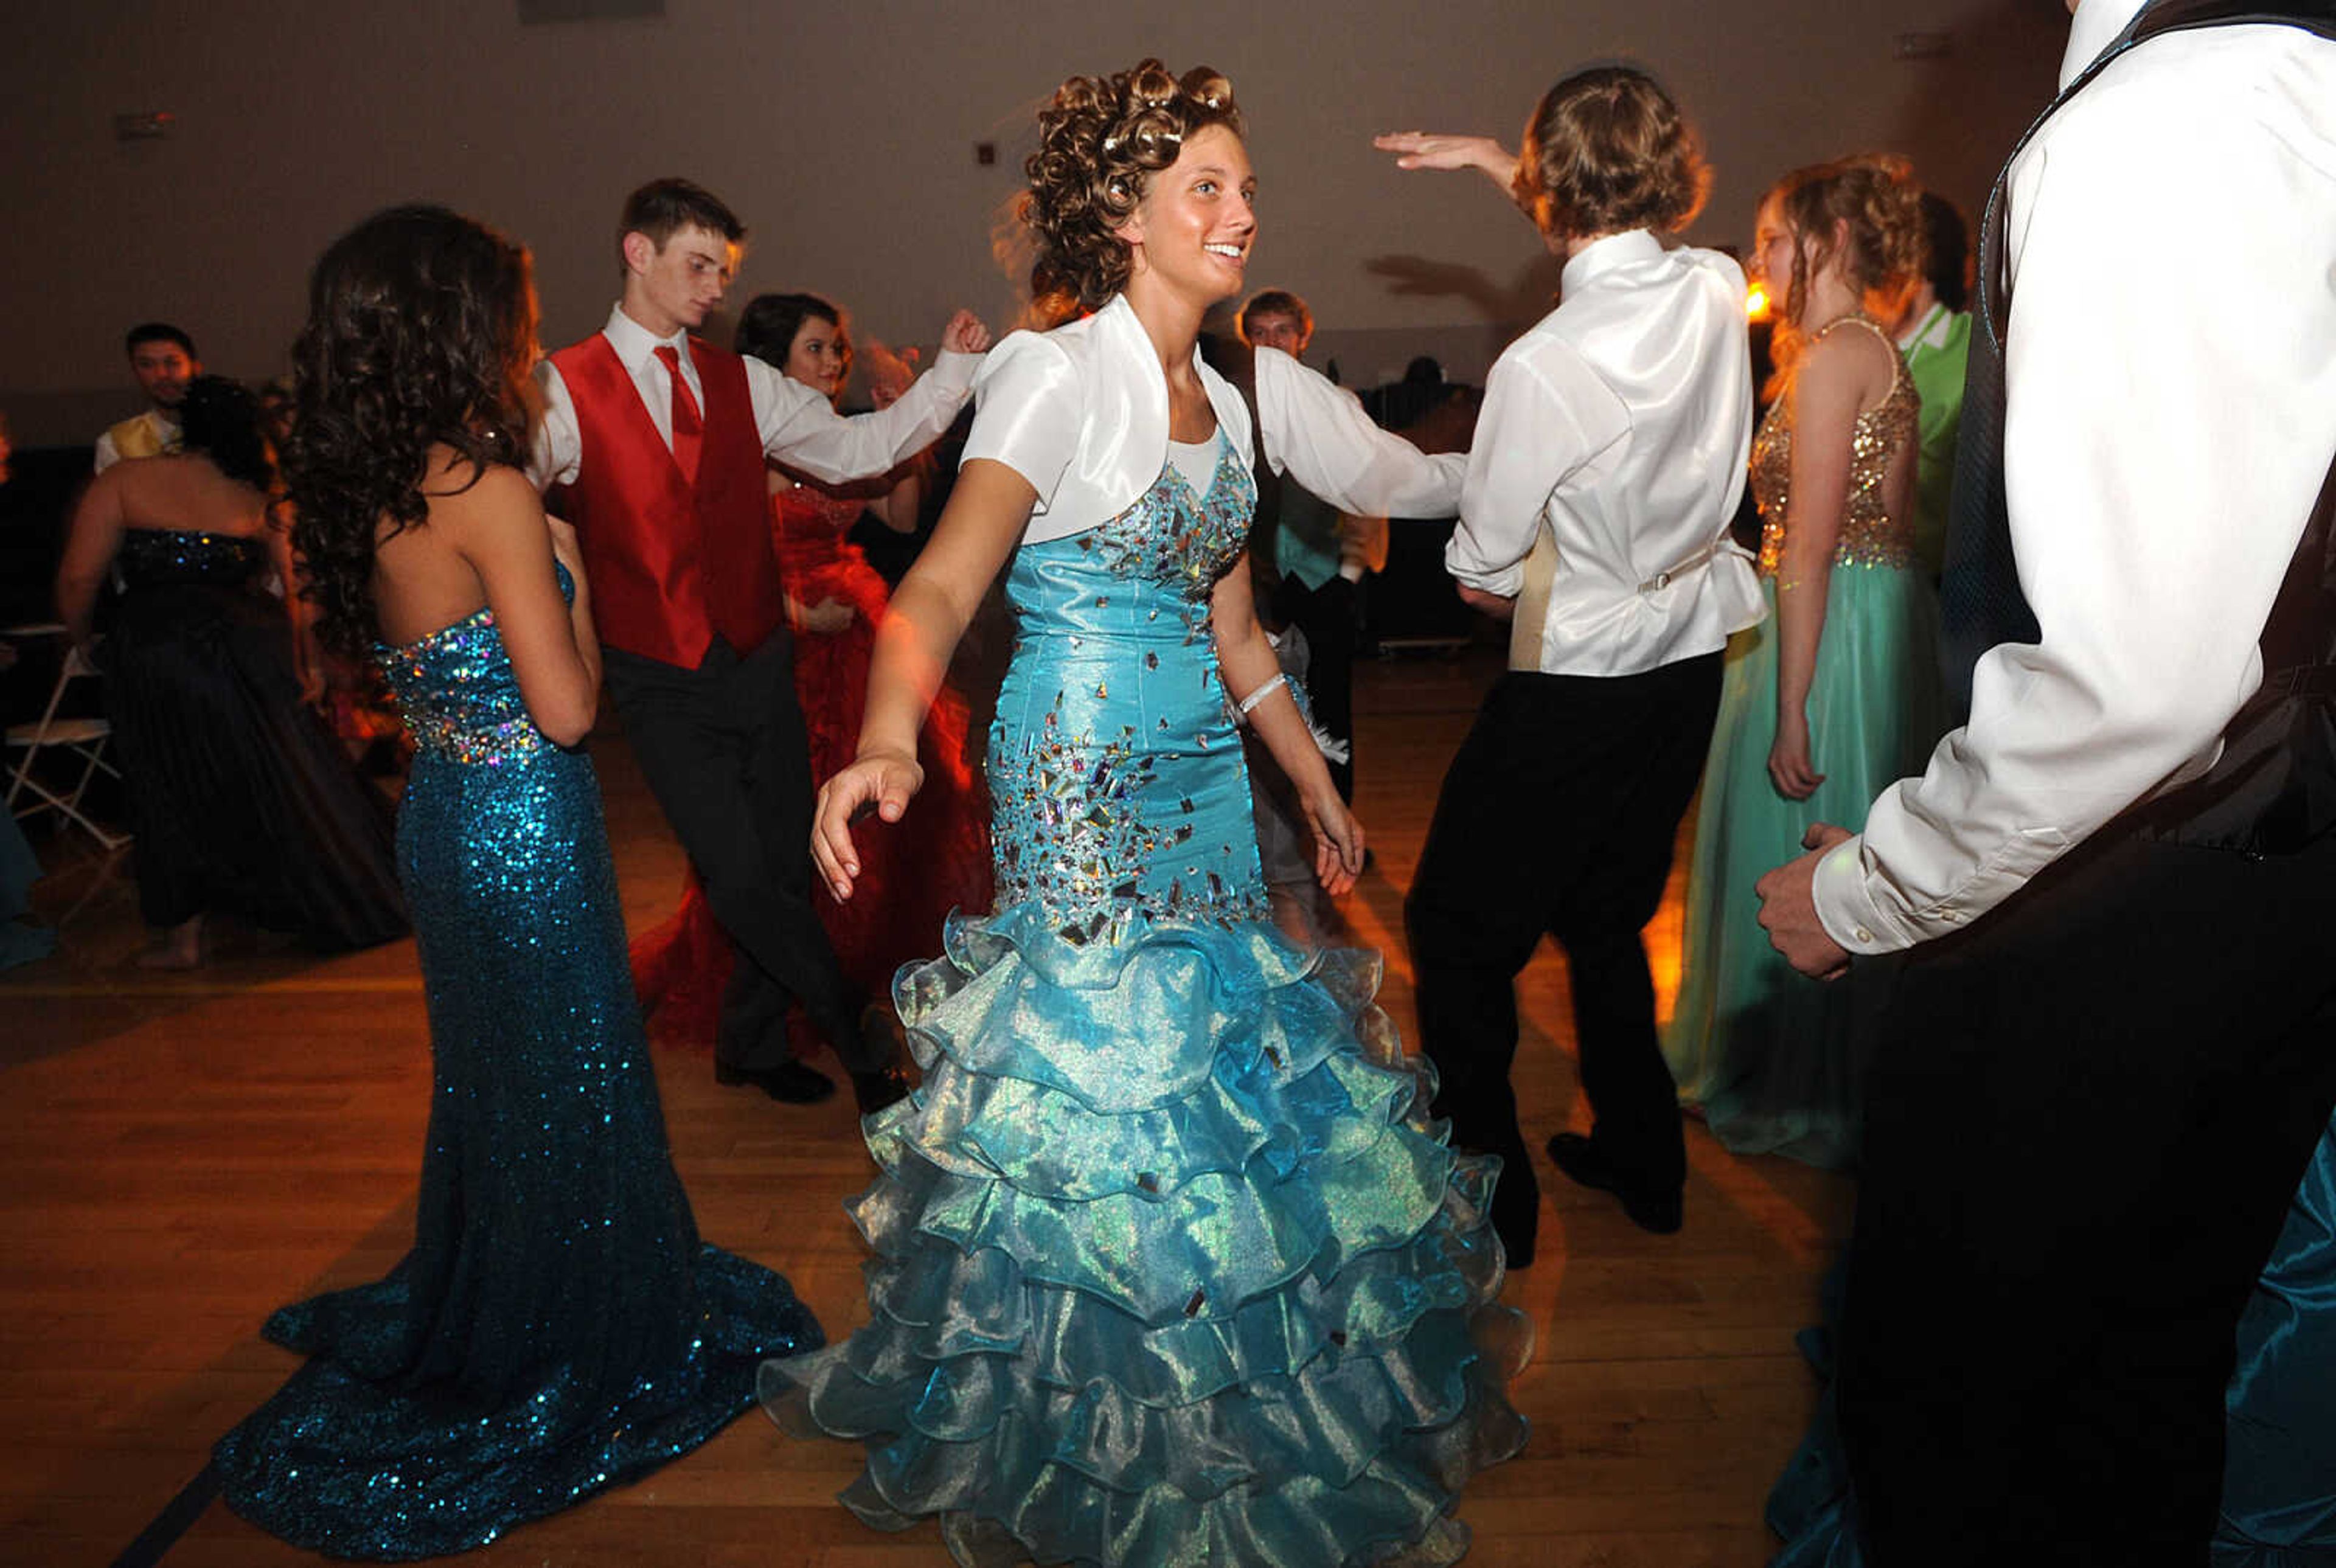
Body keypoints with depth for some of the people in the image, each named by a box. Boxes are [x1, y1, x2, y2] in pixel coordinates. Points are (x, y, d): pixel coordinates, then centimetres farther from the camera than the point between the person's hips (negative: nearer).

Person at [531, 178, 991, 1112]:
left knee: (789, 864, 10)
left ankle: (751, 1041, 35)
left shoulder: (744, 384, 8)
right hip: (667, 685, -4)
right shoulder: (562, 392, -5)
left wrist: (952, 371, -4)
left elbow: (856, 448, 5)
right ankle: (856, 1043, 13)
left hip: (761, 664, 5)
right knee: (742, 878, -10)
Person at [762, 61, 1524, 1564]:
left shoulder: (1227, 399, 12)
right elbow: (944, 581, -24)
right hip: (1084, 779, -7)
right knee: (1109, 1061, 0)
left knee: (1218, 1069, 15)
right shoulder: (1059, 373, -11)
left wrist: (1316, 780, 20)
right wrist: (886, 737, -43)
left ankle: (1231, 1421, 37)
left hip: (1203, 777, 8)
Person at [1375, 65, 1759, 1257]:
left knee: (1459, 932, 9)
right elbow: (1625, 236, 20)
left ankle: (1489, 1198, 19)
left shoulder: (1541, 365, -24)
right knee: (1608, 922, 22)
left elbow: (1482, 554, -10)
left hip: (1576, 685, -7)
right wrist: (1492, 161, 21)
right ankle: (1641, 1160, 36)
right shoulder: (1718, 291, -5)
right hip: (1690, 660, 7)